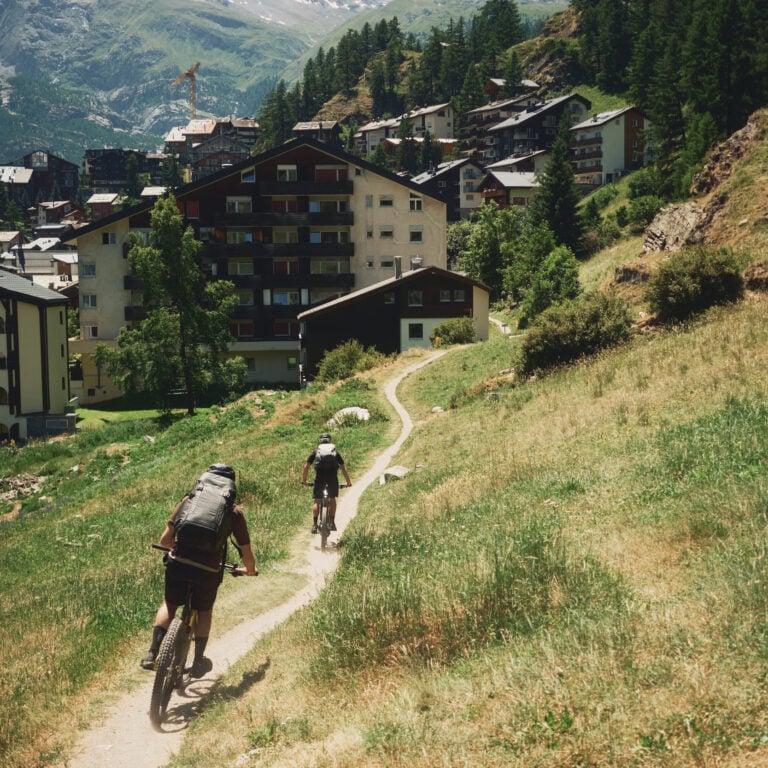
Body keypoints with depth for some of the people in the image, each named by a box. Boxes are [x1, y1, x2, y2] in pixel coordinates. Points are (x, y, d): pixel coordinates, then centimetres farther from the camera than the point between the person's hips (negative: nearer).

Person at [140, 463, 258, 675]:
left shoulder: (190, 499, 11)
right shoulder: (233, 511, 9)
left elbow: (165, 539, 8)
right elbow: (247, 552, 10)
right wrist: (250, 570, 32)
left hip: (178, 563, 1)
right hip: (208, 570, -1)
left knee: (169, 605, 27)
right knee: (204, 611, 26)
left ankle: (152, 653, 15)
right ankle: (198, 662, 32)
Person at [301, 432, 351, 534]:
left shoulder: (315, 452, 17)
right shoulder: (335, 452, 19)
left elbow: (306, 467, 13)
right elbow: (343, 468, 18)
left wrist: (304, 480, 23)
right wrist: (348, 482, 26)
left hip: (319, 478, -1)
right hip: (333, 478, 1)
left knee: (316, 501, 7)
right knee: (332, 499, 19)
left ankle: (314, 524, -4)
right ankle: (332, 522, 13)